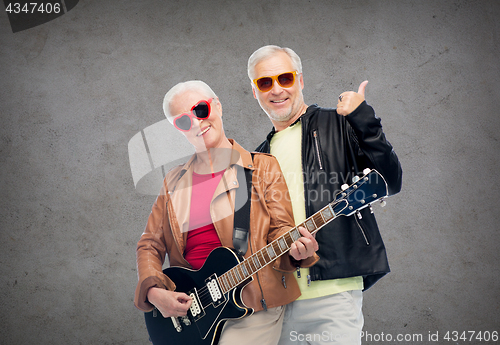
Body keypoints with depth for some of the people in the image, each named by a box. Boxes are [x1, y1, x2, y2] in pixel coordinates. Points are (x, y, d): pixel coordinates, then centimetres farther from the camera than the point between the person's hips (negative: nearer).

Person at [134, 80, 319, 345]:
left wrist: (294, 248, -25)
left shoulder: (263, 167, 2)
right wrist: (154, 291, -5)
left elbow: (279, 228, -3)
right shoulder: (174, 183, 11)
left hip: (253, 305, -3)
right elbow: (150, 244, 11)